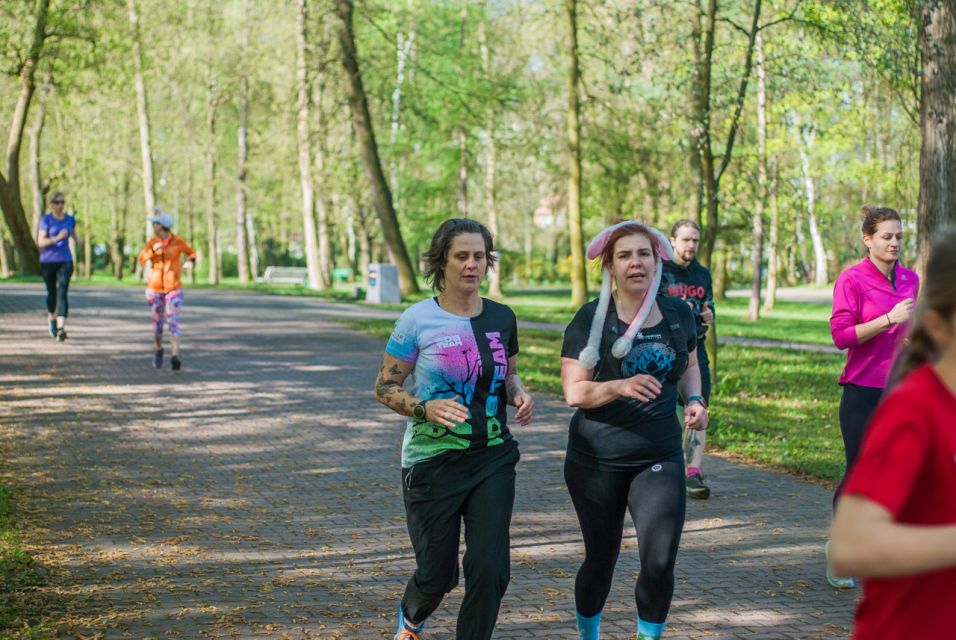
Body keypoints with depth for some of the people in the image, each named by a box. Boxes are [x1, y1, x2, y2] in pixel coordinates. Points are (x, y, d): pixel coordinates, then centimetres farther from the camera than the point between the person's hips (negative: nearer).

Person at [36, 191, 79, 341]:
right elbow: (41, 242, -13)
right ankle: (51, 317, 43)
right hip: (48, 261, -1)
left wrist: (76, 239, 3)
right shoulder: (46, 220, -6)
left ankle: (61, 328, -24)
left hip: (65, 261, 1)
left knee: (62, 293, -13)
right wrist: (57, 238, -26)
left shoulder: (70, 219, 6)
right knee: (52, 292, 12)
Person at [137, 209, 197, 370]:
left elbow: (191, 253, 8)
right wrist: (153, 250, -27)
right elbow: (142, 259, -9)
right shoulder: (152, 242, 1)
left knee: (173, 320, -16)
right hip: (155, 287, 3)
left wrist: (190, 262, -15)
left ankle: (175, 356, -24)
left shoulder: (178, 241, -5)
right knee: (157, 320, 11)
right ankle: (158, 349, 36)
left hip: (174, 287, -3)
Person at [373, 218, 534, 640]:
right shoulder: (418, 320, -9)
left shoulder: (501, 317, 3)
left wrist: (519, 395, -3)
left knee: (490, 570, -8)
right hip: (433, 462, -3)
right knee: (437, 574, 8)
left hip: (493, 460, 3)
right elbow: (385, 388, -4)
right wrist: (426, 408, -22)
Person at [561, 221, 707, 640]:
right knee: (601, 559, 10)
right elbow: (574, 393, -14)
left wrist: (693, 399, 1)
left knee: (660, 562, -11)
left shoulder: (678, 313, 3)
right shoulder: (591, 319, -8)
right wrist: (621, 387, -31)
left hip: (660, 457, 2)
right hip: (598, 460, -2)